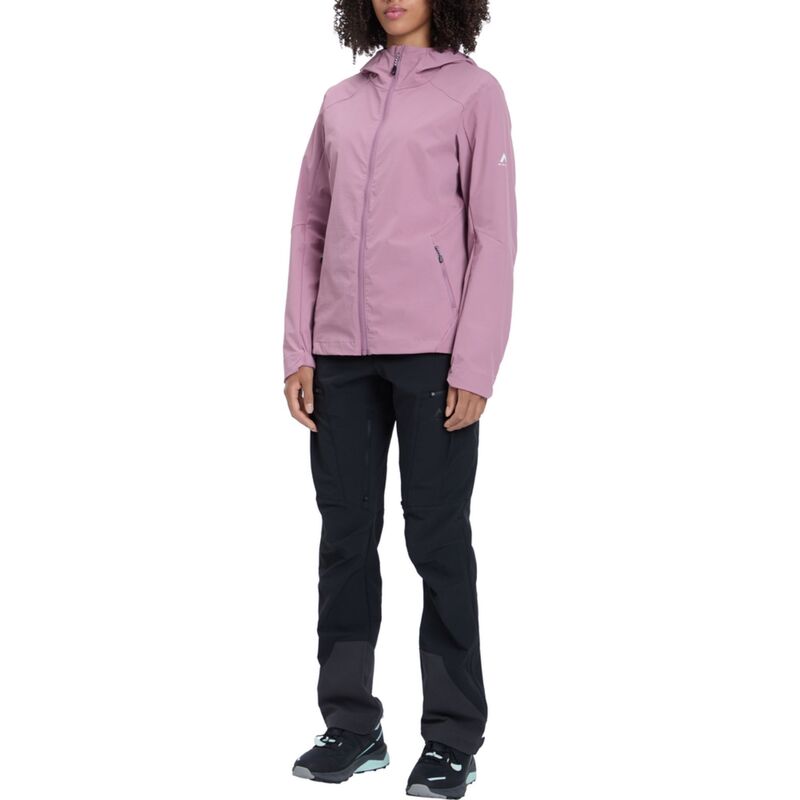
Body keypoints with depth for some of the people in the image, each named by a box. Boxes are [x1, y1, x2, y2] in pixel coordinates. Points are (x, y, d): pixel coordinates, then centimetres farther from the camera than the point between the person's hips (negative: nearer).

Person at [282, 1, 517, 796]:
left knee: (437, 540, 1)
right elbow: (308, 228, 13)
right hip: (342, 352, 5)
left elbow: (493, 236, -5)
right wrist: (298, 351, 5)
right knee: (344, 536, 8)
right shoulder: (341, 100, 14)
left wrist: (475, 367, -11)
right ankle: (351, 725, 21)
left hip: (431, 352, -4)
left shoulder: (472, 90, 1)